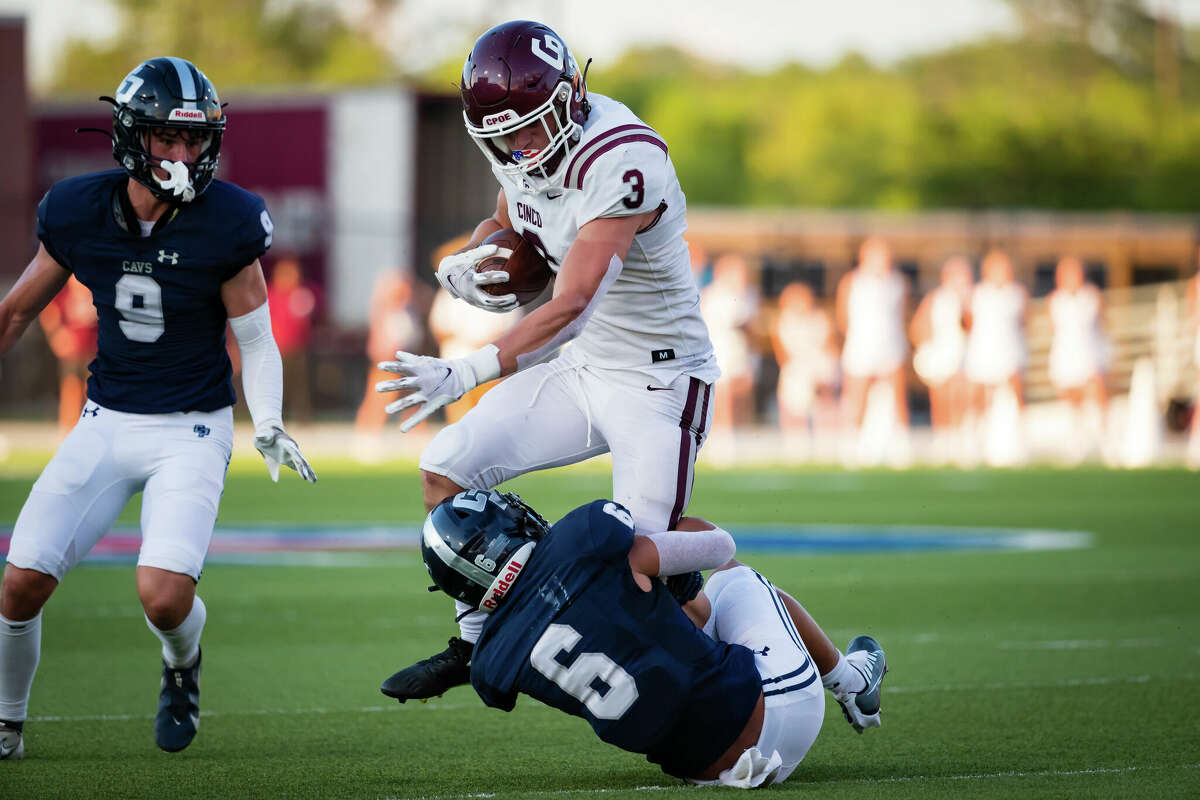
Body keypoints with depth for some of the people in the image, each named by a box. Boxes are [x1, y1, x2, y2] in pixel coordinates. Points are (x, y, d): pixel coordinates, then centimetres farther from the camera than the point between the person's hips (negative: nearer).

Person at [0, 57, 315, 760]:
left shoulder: (227, 223, -13)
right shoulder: (78, 212, -5)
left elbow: (255, 338, -3)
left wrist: (269, 426, -16)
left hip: (193, 430, -3)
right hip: (107, 420, 3)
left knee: (164, 597, -21)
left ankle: (183, 666, 17)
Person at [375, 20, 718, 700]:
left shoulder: (622, 164, -29)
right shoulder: (521, 150, -2)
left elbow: (570, 309, -32)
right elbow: (507, 222, 21)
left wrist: (467, 373, -35)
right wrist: (462, 264, -2)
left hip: (659, 383, -8)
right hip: (582, 367, 8)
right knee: (447, 469, 2)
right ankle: (474, 644, 16)